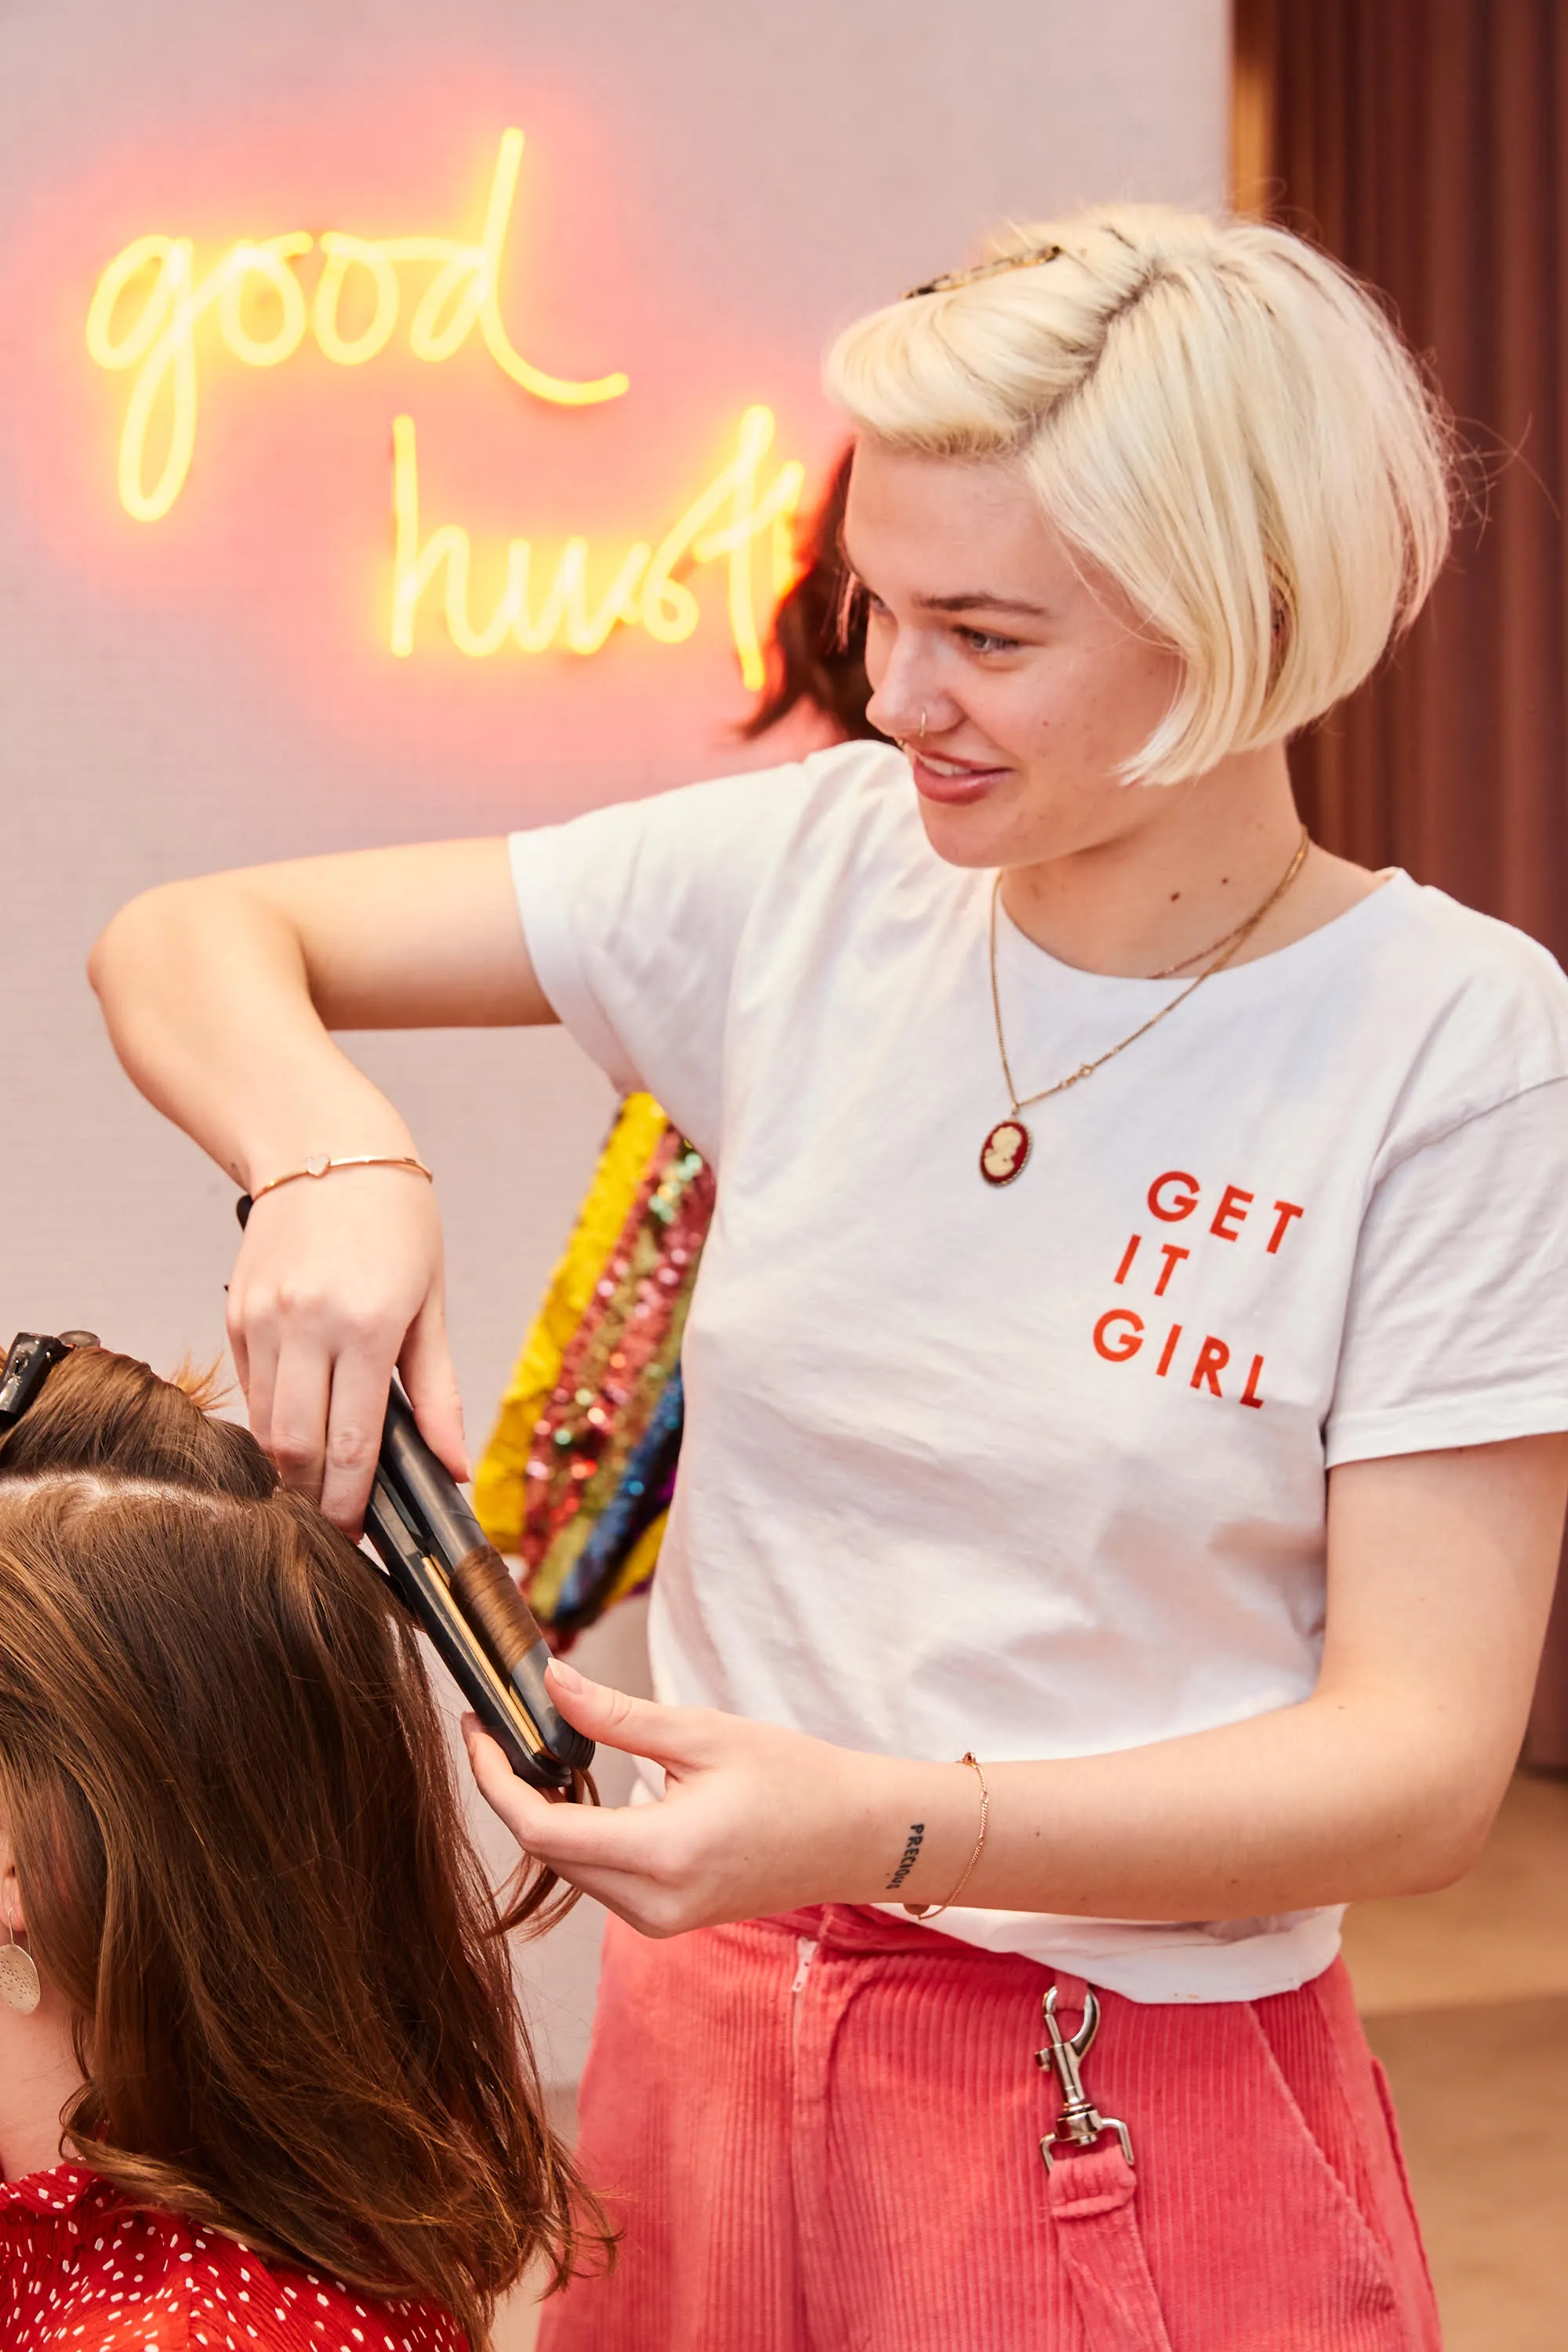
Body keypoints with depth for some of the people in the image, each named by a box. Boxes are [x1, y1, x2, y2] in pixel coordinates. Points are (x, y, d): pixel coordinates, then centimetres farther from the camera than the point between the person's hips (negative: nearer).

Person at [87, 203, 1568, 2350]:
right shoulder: (816, 871, -3)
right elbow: (190, 939, 1)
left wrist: (886, 1827, -29)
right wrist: (333, 1157, -21)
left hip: (1134, 2155, -3)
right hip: (700, 2037, 4)